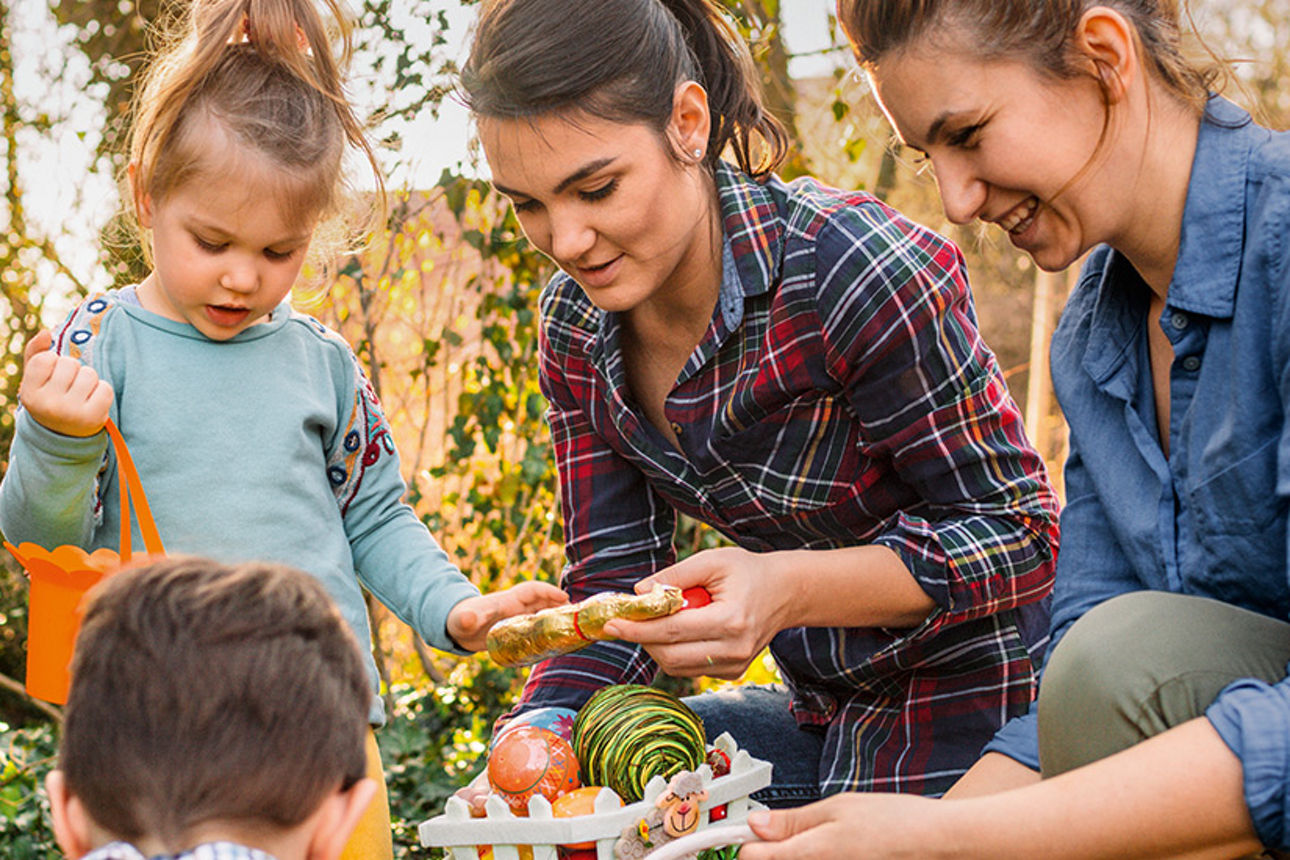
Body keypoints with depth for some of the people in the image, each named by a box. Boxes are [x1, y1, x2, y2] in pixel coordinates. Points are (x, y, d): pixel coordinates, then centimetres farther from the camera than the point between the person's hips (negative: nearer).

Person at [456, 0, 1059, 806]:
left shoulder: (853, 271, -25)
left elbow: (1018, 534, -20)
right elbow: (612, 585, -1)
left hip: (978, 706, -6)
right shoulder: (576, 325, -4)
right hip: (823, 719, 6)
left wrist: (783, 589, -35)